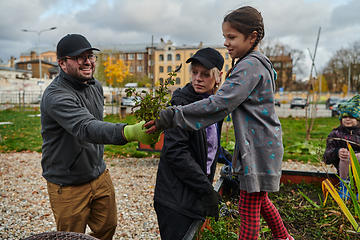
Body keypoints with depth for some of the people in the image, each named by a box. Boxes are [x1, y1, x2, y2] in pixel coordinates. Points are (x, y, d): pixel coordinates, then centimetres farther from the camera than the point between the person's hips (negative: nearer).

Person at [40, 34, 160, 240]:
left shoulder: (96, 86, 2)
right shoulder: (56, 96, -25)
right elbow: (86, 128, -42)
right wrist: (129, 132, -59)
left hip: (100, 175, 7)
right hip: (69, 185, -6)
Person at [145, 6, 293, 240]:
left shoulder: (250, 65, -19)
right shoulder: (259, 63, 14)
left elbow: (219, 104, -30)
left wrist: (170, 117, -31)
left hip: (258, 148, -10)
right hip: (259, 144, 10)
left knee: (249, 208, 2)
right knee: (259, 199, 25)